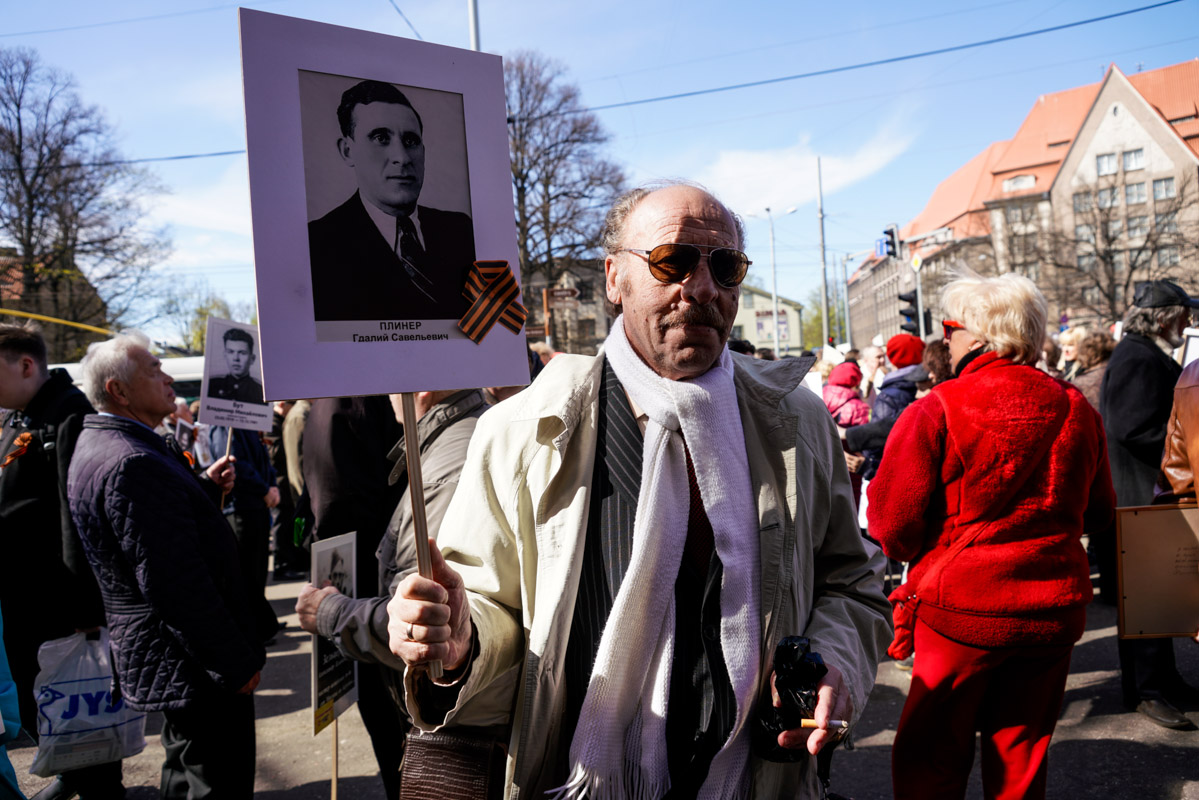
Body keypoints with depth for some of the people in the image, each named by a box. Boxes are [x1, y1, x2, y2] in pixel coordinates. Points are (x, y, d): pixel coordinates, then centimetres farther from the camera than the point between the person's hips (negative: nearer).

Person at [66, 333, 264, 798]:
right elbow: (176, 581, -28)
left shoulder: (99, 445, 10)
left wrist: (205, 488, 7)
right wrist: (238, 663, -21)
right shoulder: (132, 463, -25)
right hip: (194, 667, -11)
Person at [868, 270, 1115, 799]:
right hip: (1055, 610, 5)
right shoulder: (1076, 409, 0)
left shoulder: (934, 412, -15)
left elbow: (892, 526, -13)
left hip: (961, 606, -4)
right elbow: (1098, 514, 13)